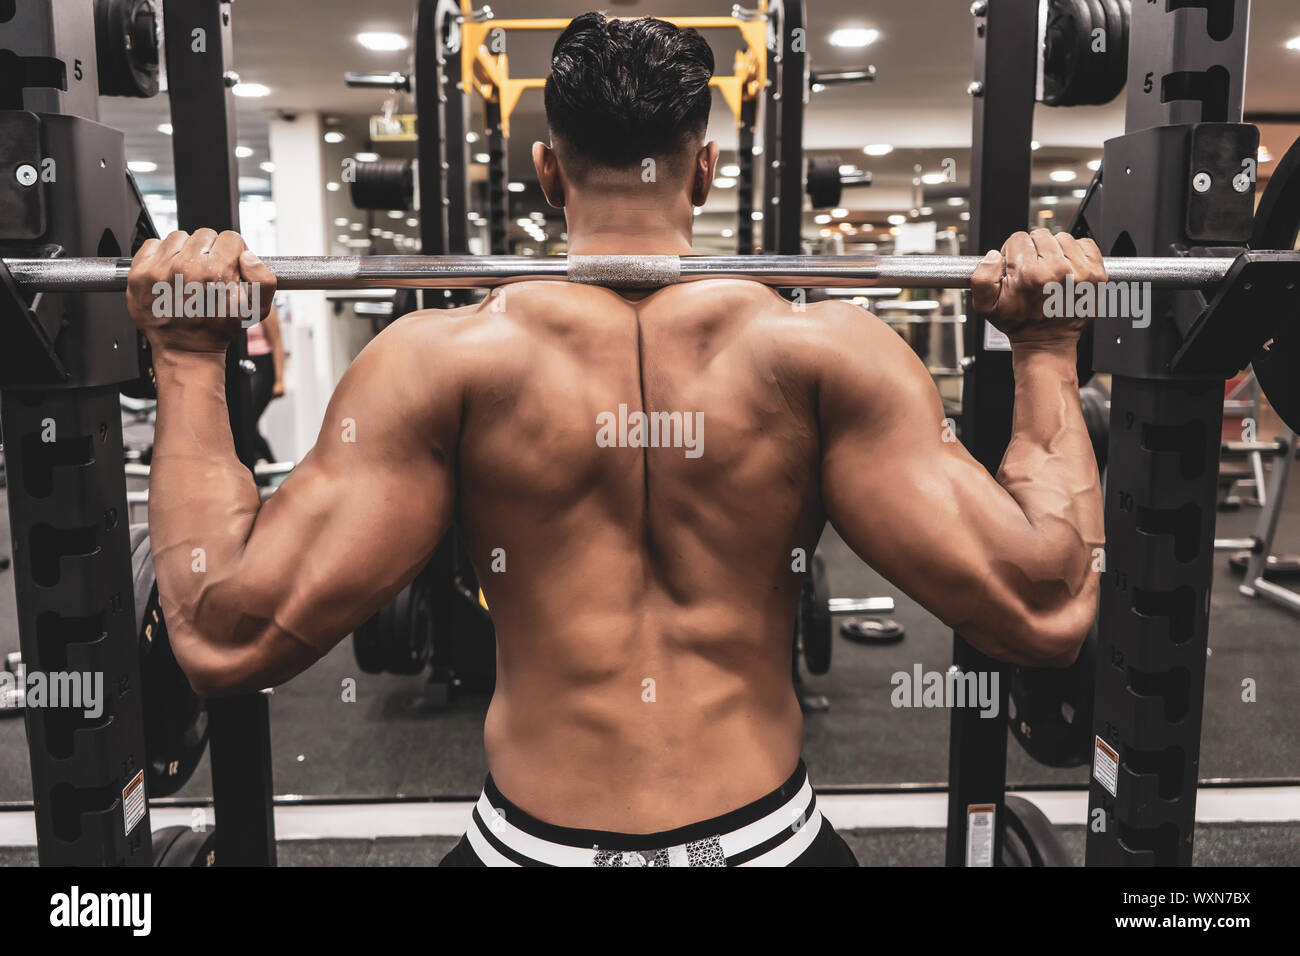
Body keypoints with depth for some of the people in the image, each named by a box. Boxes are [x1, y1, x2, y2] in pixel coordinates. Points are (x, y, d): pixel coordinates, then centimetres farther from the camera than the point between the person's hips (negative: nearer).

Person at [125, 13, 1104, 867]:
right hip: (768, 836, 1)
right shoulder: (825, 351, -10)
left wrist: (188, 362, -4)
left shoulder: (444, 359, -11)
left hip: (530, 840, 0)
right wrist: (1048, 352, -1)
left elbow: (227, 637, -13)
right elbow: (1046, 612, -12)